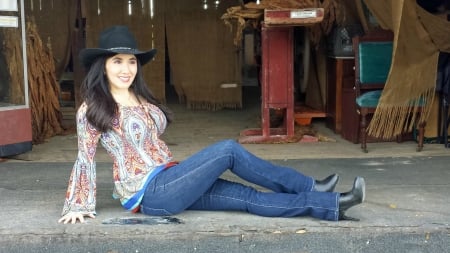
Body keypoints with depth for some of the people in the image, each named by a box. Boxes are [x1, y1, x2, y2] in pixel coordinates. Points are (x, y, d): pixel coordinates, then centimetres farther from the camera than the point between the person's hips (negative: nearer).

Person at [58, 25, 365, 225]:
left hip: (166, 184, 7)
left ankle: (333, 206, -11)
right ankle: (309, 187, -7)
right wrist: (78, 206, -5)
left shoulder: (142, 101, 14)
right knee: (228, 150, -15)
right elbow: (85, 160, -4)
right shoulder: (91, 111, -6)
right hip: (150, 195, -7)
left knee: (248, 197, -7)